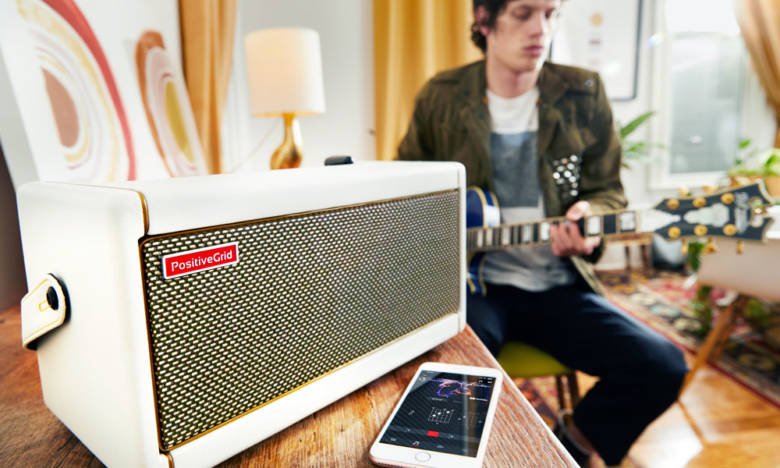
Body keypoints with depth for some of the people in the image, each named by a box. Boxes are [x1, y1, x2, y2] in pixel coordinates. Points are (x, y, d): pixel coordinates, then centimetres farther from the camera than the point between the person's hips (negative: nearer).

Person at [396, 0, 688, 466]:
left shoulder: (584, 93, 3)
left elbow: (607, 190, 7)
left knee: (662, 365, -14)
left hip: (557, 286, 2)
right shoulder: (440, 96, 2)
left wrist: (587, 220, -16)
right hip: (471, 279, -1)